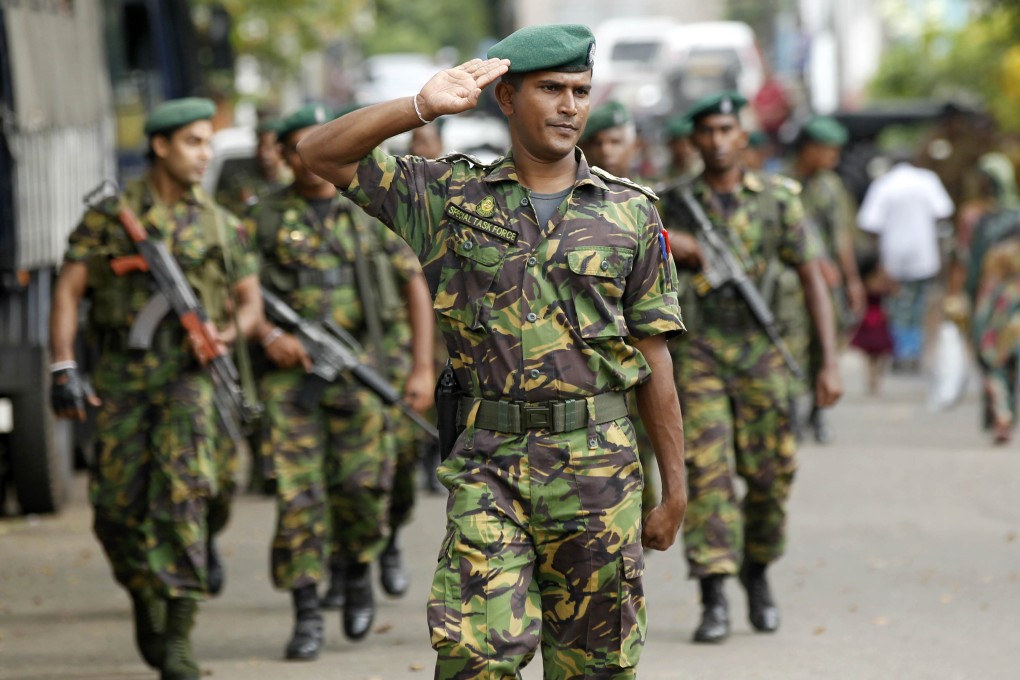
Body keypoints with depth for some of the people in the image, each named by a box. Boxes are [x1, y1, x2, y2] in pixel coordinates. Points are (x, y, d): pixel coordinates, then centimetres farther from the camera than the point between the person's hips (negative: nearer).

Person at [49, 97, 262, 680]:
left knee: (183, 493, -17)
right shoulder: (109, 217, 3)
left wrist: (229, 333, -10)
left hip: (188, 374, 0)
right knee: (120, 509, 0)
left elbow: (251, 303, 14)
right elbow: (68, 293, -1)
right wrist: (64, 370, -11)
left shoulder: (222, 226, 10)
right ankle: (147, 601, 29)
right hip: (122, 375, 0)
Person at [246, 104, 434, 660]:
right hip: (290, 365, 0)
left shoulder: (369, 212, 6)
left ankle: (357, 569, 25)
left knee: (361, 483, -5)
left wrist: (423, 368, 1)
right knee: (297, 489, -6)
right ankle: (307, 615, -1)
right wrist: (268, 334, -15)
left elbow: (415, 286, 9)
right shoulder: (266, 217, 5)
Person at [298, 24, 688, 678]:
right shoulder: (452, 196, 6)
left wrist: (674, 486, 6)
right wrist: (424, 107, -11)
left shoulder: (630, 213, 6)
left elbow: (653, 360, 7)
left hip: (597, 459, 1)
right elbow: (323, 153, 1)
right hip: (488, 461, -1)